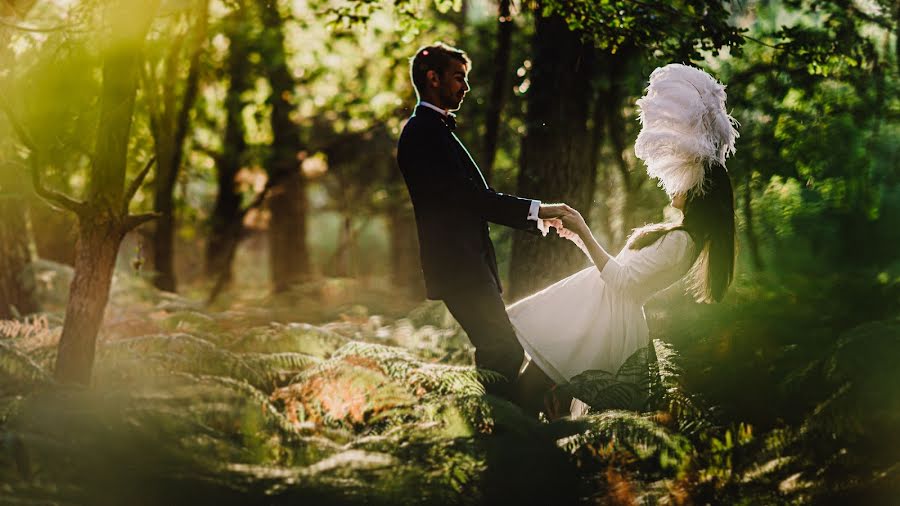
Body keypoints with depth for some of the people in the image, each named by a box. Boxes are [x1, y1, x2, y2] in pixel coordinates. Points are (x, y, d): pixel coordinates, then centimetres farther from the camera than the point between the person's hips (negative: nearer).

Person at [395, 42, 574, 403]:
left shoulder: (435, 130, 21)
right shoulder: (423, 132, -12)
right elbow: (467, 196, -18)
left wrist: (537, 217, 13)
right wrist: (535, 210, -15)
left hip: (467, 265, 11)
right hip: (459, 267, -11)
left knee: (498, 353, 10)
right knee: (506, 354, -14)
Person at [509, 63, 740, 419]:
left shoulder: (679, 242, -21)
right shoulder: (680, 233, 9)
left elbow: (621, 278, -21)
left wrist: (585, 234, -14)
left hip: (607, 318, -9)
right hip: (605, 308, 9)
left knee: (532, 385, -6)